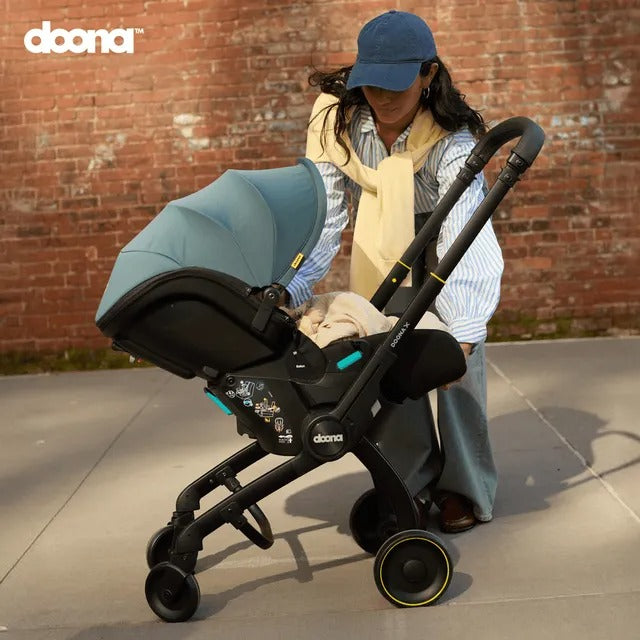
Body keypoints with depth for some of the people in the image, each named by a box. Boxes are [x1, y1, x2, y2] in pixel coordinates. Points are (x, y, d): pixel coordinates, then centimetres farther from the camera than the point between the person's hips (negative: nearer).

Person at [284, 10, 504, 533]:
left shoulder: (451, 139, -36)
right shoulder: (338, 117, -26)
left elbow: (465, 241, -46)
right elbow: (322, 215, -25)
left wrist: (461, 334, -58)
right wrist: (289, 289, -38)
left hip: (442, 240, -3)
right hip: (380, 246, 3)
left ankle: (466, 488, 6)